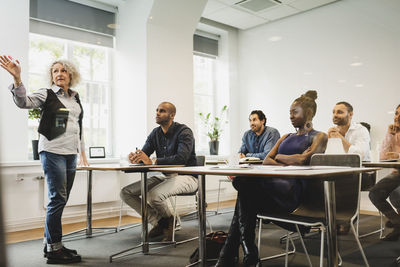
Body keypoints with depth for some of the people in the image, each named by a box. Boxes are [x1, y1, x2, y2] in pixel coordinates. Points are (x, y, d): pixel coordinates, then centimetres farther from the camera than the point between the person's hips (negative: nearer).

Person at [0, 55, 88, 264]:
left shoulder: (75, 98, 17)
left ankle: (50, 243, 20)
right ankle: (54, 249, -2)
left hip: (70, 153, 7)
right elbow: (23, 102, -17)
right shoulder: (46, 95, 0)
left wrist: (82, 151, 22)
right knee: (58, 198, -9)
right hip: (52, 151, -6)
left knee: (61, 199, 9)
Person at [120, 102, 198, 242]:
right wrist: (135, 157, -22)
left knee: (153, 195, -34)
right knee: (126, 193, -5)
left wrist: (152, 161, -34)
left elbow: (181, 158, -29)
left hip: (185, 177, -7)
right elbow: (144, 154, 4)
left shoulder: (184, 132, -14)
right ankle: (158, 222, 1)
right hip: (163, 176, 8)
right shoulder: (155, 133, 9)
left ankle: (169, 220, -1)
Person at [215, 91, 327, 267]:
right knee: (244, 183, -27)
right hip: (275, 183, 6)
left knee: (247, 184, -31)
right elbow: (266, 161, 16)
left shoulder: (319, 137, 12)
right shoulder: (286, 137, 31)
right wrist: (289, 163, -3)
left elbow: (303, 159, -7)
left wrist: (279, 157, 8)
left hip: (294, 190, -6)